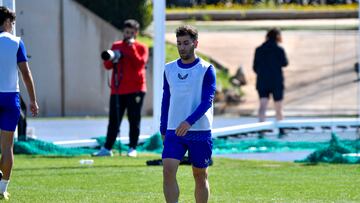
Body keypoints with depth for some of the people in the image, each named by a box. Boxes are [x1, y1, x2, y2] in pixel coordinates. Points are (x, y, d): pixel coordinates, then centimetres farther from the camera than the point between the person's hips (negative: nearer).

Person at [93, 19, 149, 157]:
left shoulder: (141, 48, 3)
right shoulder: (116, 46, 15)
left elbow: (140, 64, -14)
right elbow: (107, 65, 12)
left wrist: (132, 48, -15)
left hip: (135, 89, -3)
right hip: (117, 89, 4)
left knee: (134, 120, -1)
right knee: (114, 120, 4)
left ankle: (132, 148, 5)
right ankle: (107, 148, 5)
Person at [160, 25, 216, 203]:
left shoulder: (206, 70, -4)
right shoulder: (169, 69, 9)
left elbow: (207, 101, -12)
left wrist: (189, 122, -25)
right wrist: (163, 130, 14)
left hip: (200, 131, -3)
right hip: (173, 131, 3)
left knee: (200, 176, 7)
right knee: (168, 170, -15)